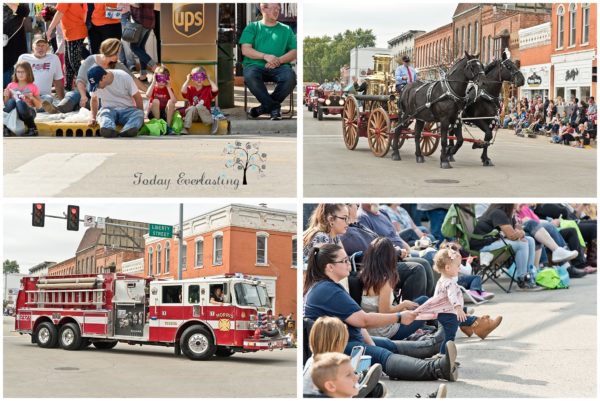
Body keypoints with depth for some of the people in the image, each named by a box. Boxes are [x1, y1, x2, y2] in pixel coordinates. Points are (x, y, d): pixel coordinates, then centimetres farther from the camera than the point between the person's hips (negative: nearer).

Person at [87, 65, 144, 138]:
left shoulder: (124, 77, -13)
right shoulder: (94, 84, -4)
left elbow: (137, 97, -5)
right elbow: (94, 100, 13)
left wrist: (140, 115, -3)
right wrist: (92, 117, 1)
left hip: (127, 109, -1)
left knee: (139, 113, -34)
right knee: (104, 114, -36)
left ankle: (124, 133, -63)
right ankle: (110, 131, -69)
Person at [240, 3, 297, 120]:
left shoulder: (286, 29, 18)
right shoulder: (252, 27, 14)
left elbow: (294, 52, 9)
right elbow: (245, 50, 2)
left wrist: (279, 60, -11)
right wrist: (265, 56, -13)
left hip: (279, 67, 1)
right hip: (256, 65, -1)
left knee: (290, 77, -33)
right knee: (250, 76, -37)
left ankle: (267, 105, -13)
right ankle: (274, 107, -22)